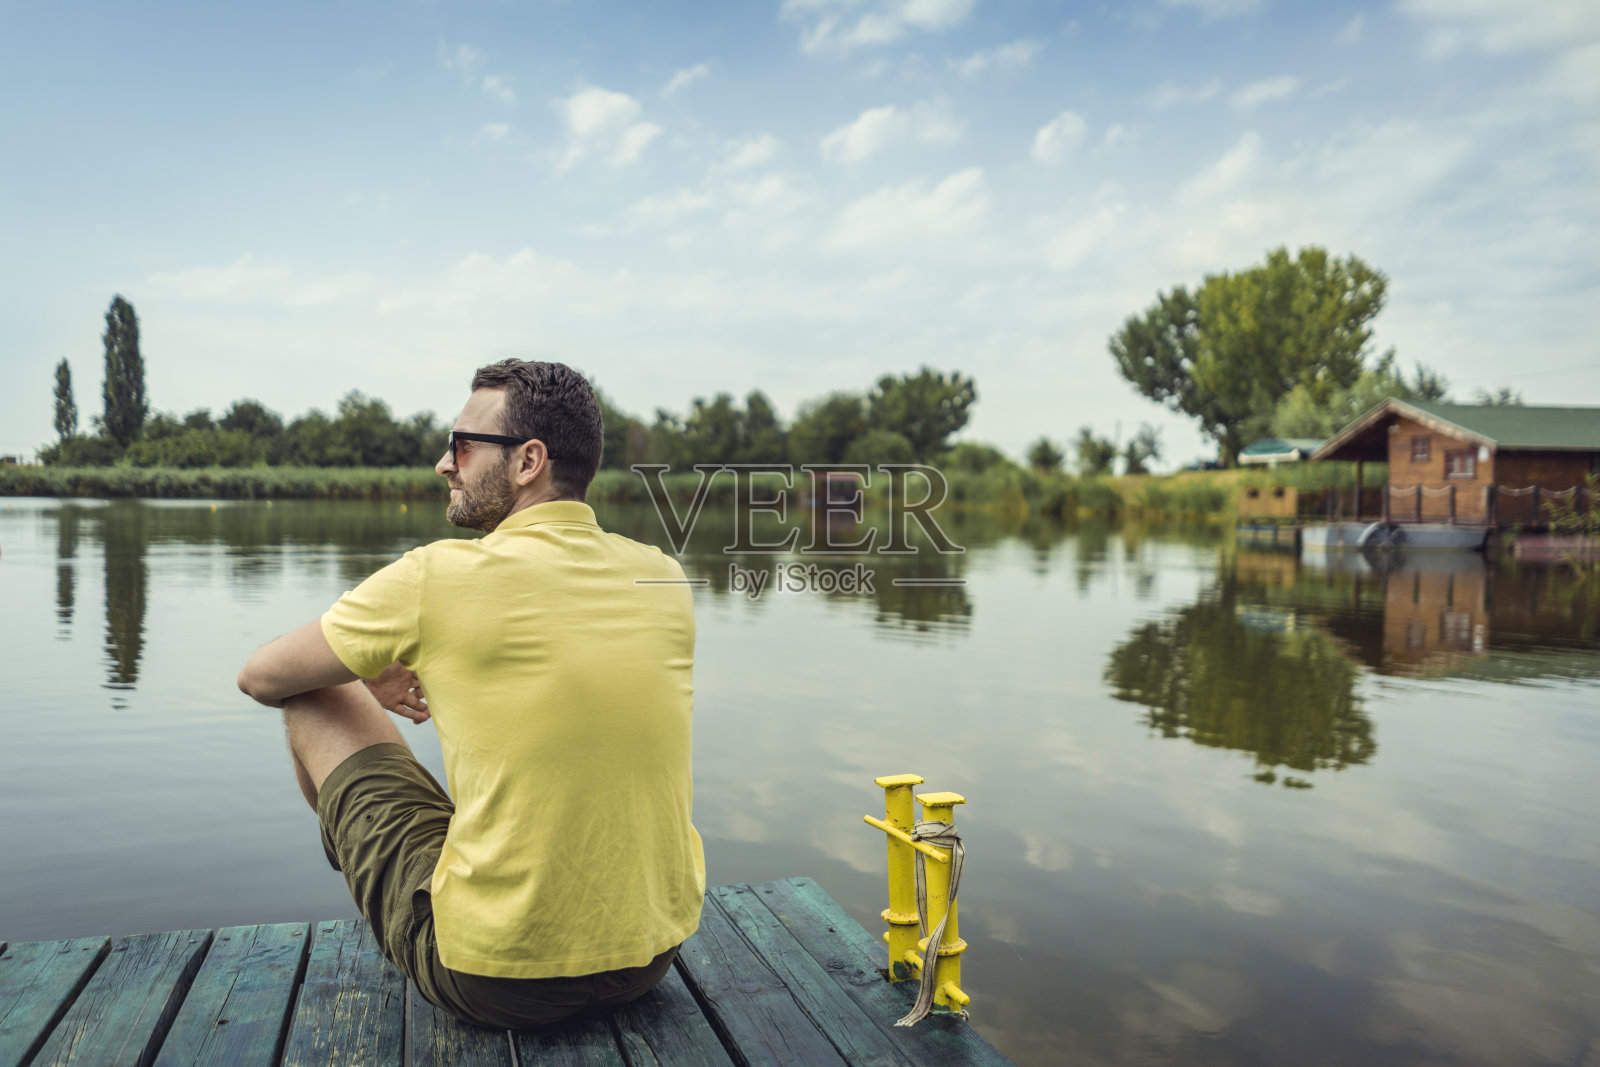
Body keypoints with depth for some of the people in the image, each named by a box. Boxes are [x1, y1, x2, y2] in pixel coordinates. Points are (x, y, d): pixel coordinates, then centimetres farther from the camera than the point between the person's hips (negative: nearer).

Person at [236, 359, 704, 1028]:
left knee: (318, 700, 11)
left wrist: (372, 676, 22)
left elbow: (260, 678, 3)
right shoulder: (666, 578, -1)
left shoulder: (436, 578, -15)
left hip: (492, 983, -5)